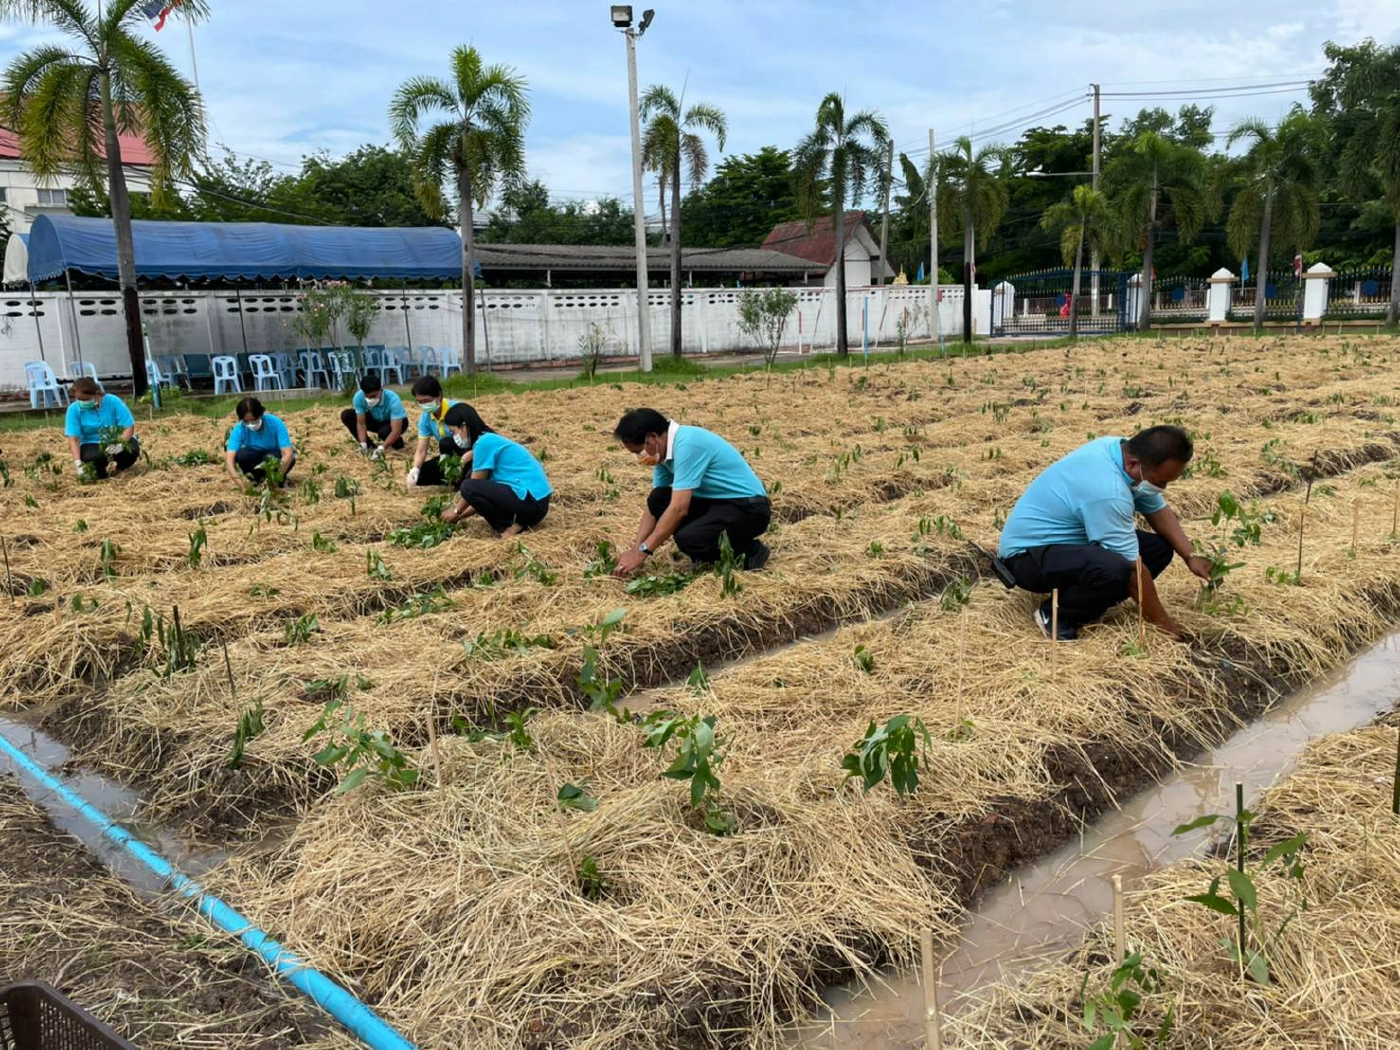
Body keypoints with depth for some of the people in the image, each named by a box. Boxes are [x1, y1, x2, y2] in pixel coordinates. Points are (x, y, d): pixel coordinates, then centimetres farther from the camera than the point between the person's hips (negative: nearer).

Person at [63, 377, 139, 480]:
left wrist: (120, 444, -36)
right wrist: (78, 462, -32)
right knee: (92, 456, -35)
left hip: (118, 440, 0)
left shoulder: (113, 401, -16)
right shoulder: (74, 409, -13)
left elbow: (129, 426, -17)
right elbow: (73, 438, -18)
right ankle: (99, 474, 2)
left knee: (131, 449, -33)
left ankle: (118, 469, 2)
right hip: (92, 444, 0)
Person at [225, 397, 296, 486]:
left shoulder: (275, 423, -28)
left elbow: (288, 454, -35)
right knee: (241, 455, -30)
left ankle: (281, 480, -4)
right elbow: (229, 458, -33)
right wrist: (241, 484, -48)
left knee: (271, 458, -36)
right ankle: (256, 480, -3)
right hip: (255, 457, 2)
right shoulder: (239, 429, -24)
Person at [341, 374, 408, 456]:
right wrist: (363, 444, -36)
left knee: (384, 431, -38)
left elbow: (396, 431, -40)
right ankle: (369, 445, -4)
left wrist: (382, 448, -49)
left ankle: (397, 441, -2)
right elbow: (361, 423, -22)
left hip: (396, 421, -4)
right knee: (346, 415, -16)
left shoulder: (393, 400, -38)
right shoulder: (359, 397, -28)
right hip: (376, 420, 4)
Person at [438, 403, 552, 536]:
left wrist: (456, 512, 11)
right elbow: (482, 489, 21)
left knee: (469, 487, -15)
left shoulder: (484, 442, -10)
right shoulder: (491, 440, 19)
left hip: (530, 501, -10)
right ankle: (518, 520, 7)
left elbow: (471, 488, -4)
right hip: (537, 501, 10)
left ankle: (512, 527, -6)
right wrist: (460, 515, 20)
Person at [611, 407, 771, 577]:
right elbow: (653, 506, 5)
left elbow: (679, 508, -29)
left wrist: (643, 551, -24)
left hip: (750, 508, -9)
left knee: (688, 539, -29)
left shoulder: (687, 444, -25)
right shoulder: (666, 449, 3)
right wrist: (636, 550, -6)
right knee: (658, 500, -6)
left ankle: (751, 550, -4)